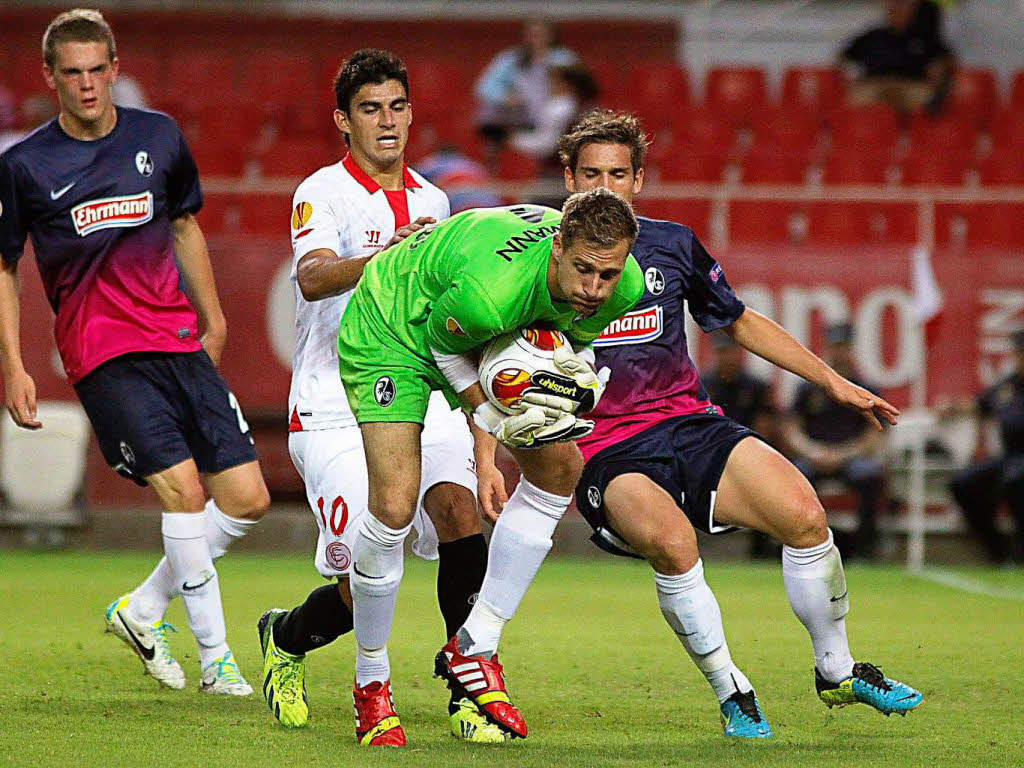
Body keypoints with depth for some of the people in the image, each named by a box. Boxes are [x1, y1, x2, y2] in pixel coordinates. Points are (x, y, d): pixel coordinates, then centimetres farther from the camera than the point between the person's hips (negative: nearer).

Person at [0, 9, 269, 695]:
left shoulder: (158, 137, 7)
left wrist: (212, 317, 21)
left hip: (180, 342, 5)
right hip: (104, 355, -5)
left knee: (247, 498, -2)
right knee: (182, 488, -20)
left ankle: (142, 610, 18)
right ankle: (216, 658, -10)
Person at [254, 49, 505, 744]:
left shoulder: (431, 201, 15)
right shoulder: (323, 193, -6)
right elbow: (313, 278, -27)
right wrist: (384, 256, -46)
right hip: (336, 412, -5)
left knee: (458, 506, -24)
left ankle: (469, 690, -20)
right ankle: (285, 640, 26)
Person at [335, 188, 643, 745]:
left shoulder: (623, 287, -21)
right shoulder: (488, 289, -43)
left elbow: (573, 333, 2)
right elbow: (442, 343, -20)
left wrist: (578, 379, -18)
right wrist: (492, 418, -26)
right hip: (388, 331, -7)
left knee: (559, 468, 1)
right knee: (394, 507, -18)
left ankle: (473, 651, 10)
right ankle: (370, 682, 4)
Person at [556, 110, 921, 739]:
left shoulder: (672, 245, 9)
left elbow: (742, 323, 23)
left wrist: (834, 382, 21)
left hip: (691, 425, 3)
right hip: (605, 453, -3)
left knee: (804, 516, -20)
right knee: (672, 541, -35)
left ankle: (836, 670, 5)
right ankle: (731, 694, -15)